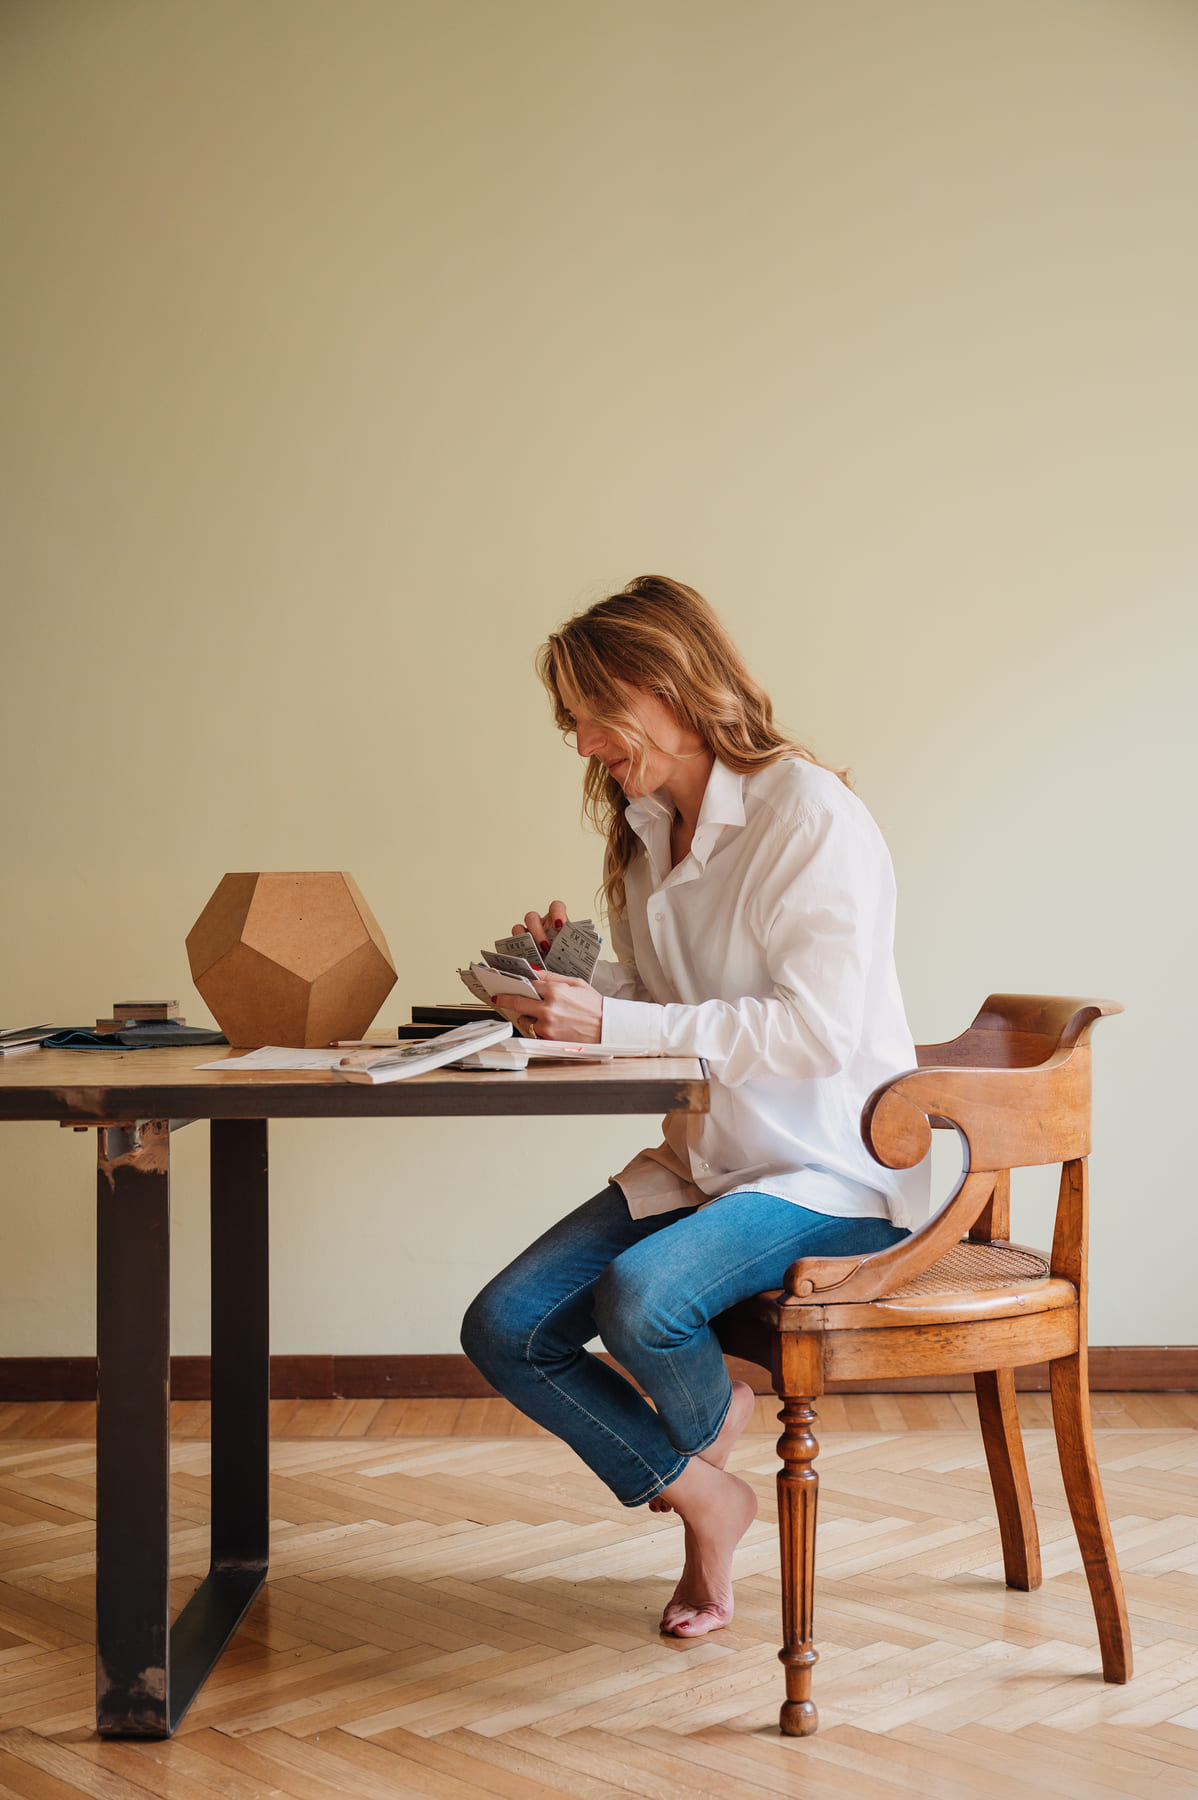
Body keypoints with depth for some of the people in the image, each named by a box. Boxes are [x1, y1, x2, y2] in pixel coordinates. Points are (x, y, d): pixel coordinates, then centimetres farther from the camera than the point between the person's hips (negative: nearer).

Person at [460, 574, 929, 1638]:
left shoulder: (810, 814, -16)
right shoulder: (648, 832, 10)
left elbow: (819, 1027, -25)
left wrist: (612, 1023, -26)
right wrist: (577, 974, -3)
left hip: (830, 1171, -8)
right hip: (702, 1158, 8)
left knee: (641, 1299, -32)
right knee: (504, 1331, -8)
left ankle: (708, 1425, 7)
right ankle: (701, 1497, 12)